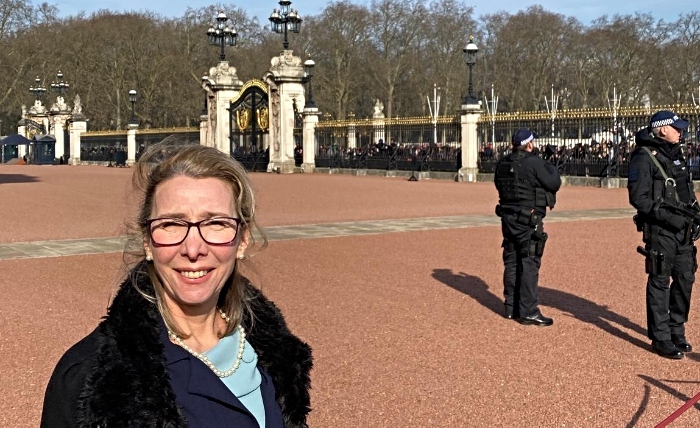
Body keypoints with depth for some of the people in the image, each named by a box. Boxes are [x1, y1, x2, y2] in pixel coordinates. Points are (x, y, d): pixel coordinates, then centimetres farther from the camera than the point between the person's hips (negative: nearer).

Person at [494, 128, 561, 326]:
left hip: (508, 218, 8)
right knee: (529, 265, -4)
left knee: (511, 262, 15)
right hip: (528, 220, -7)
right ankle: (528, 312, -3)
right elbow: (554, 184, -10)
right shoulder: (534, 162, -15)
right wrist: (552, 169, 8)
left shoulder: (502, 163, 6)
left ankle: (511, 307, 23)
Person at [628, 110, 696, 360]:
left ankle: (676, 331, 28)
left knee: (685, 279, 13)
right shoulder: (644, 158, -11)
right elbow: (638, 197, -17)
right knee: (660, 283, -1)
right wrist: (667, 216, -22)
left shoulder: (676, 155, 16)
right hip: (659, 231, -8)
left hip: (683, 230, 8)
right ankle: (661, 339, 7)